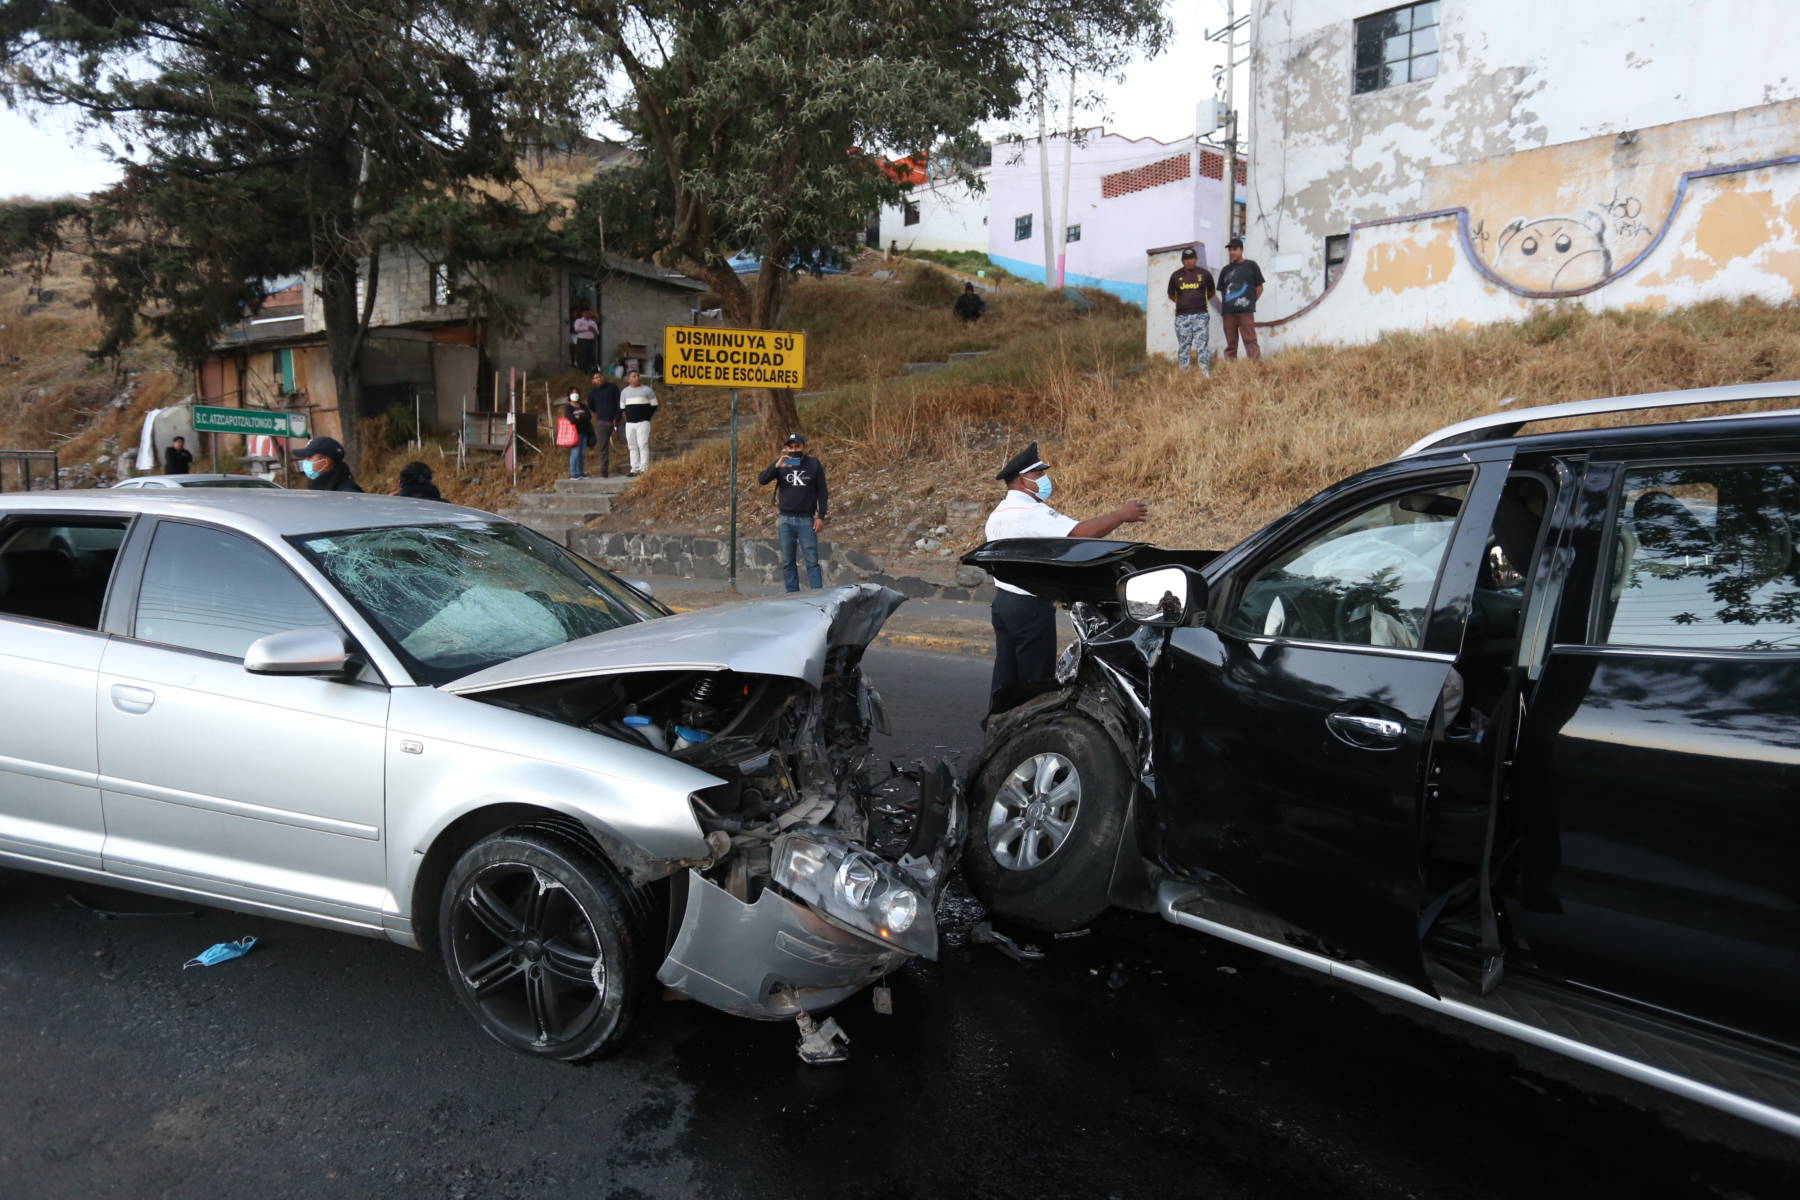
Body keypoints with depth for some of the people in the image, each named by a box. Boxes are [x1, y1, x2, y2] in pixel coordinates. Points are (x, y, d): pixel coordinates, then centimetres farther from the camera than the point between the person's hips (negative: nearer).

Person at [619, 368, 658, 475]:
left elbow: (654, 405, 5)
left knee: (642, 444, -11)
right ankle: (635, 468, 10)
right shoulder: (624, 392, 12)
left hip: (643, 422, -4)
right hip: (629, 423, 4)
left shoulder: (647, 390, 1)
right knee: (632, 446, 5)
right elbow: (622, 408, 20)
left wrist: (646, 417, 0)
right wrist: (625, 417, 6)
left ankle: (644, 468, -11)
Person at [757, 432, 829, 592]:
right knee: (787, 562, 6)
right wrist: (776, 466, -23)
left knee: (812, 561, -3)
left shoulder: (814, 464, 2)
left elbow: (822, 492, 3)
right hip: (785, 520, 2)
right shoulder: (781, 464, 5)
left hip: (806, 520, -2)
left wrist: (821, 516, -5)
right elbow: (761, 480, -7)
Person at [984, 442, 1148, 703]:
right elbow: (1080, 532, -27)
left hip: (1003, 601, 9)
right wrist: (1122, 515, -18)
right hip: (1031, 606, -9)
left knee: (1005, 677, 12)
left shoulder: (997, 514, 13)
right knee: (1037, 679, 0)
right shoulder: (1033, 512, -18)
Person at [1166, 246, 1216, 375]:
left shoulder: (1204, 274, 4)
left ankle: (1205, 373, -10)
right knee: (1183, 346, 4)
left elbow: (1211, 293, 16)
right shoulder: (1176, 276, 7)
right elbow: (1171, 295, 19)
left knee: (1202, 344, -8)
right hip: (1182, 316, 2)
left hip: (1200, 315, -2)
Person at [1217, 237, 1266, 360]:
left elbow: (1259, 287, 7)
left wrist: (1250, 302, 0)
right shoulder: (1225, 270, 17)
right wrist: (1223, 308, 6)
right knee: (1230, 343, 6)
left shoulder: (1250, 265, 7)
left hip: (1245, 311, -4)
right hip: (1228, 312, 4)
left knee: (1250, 340, -11)